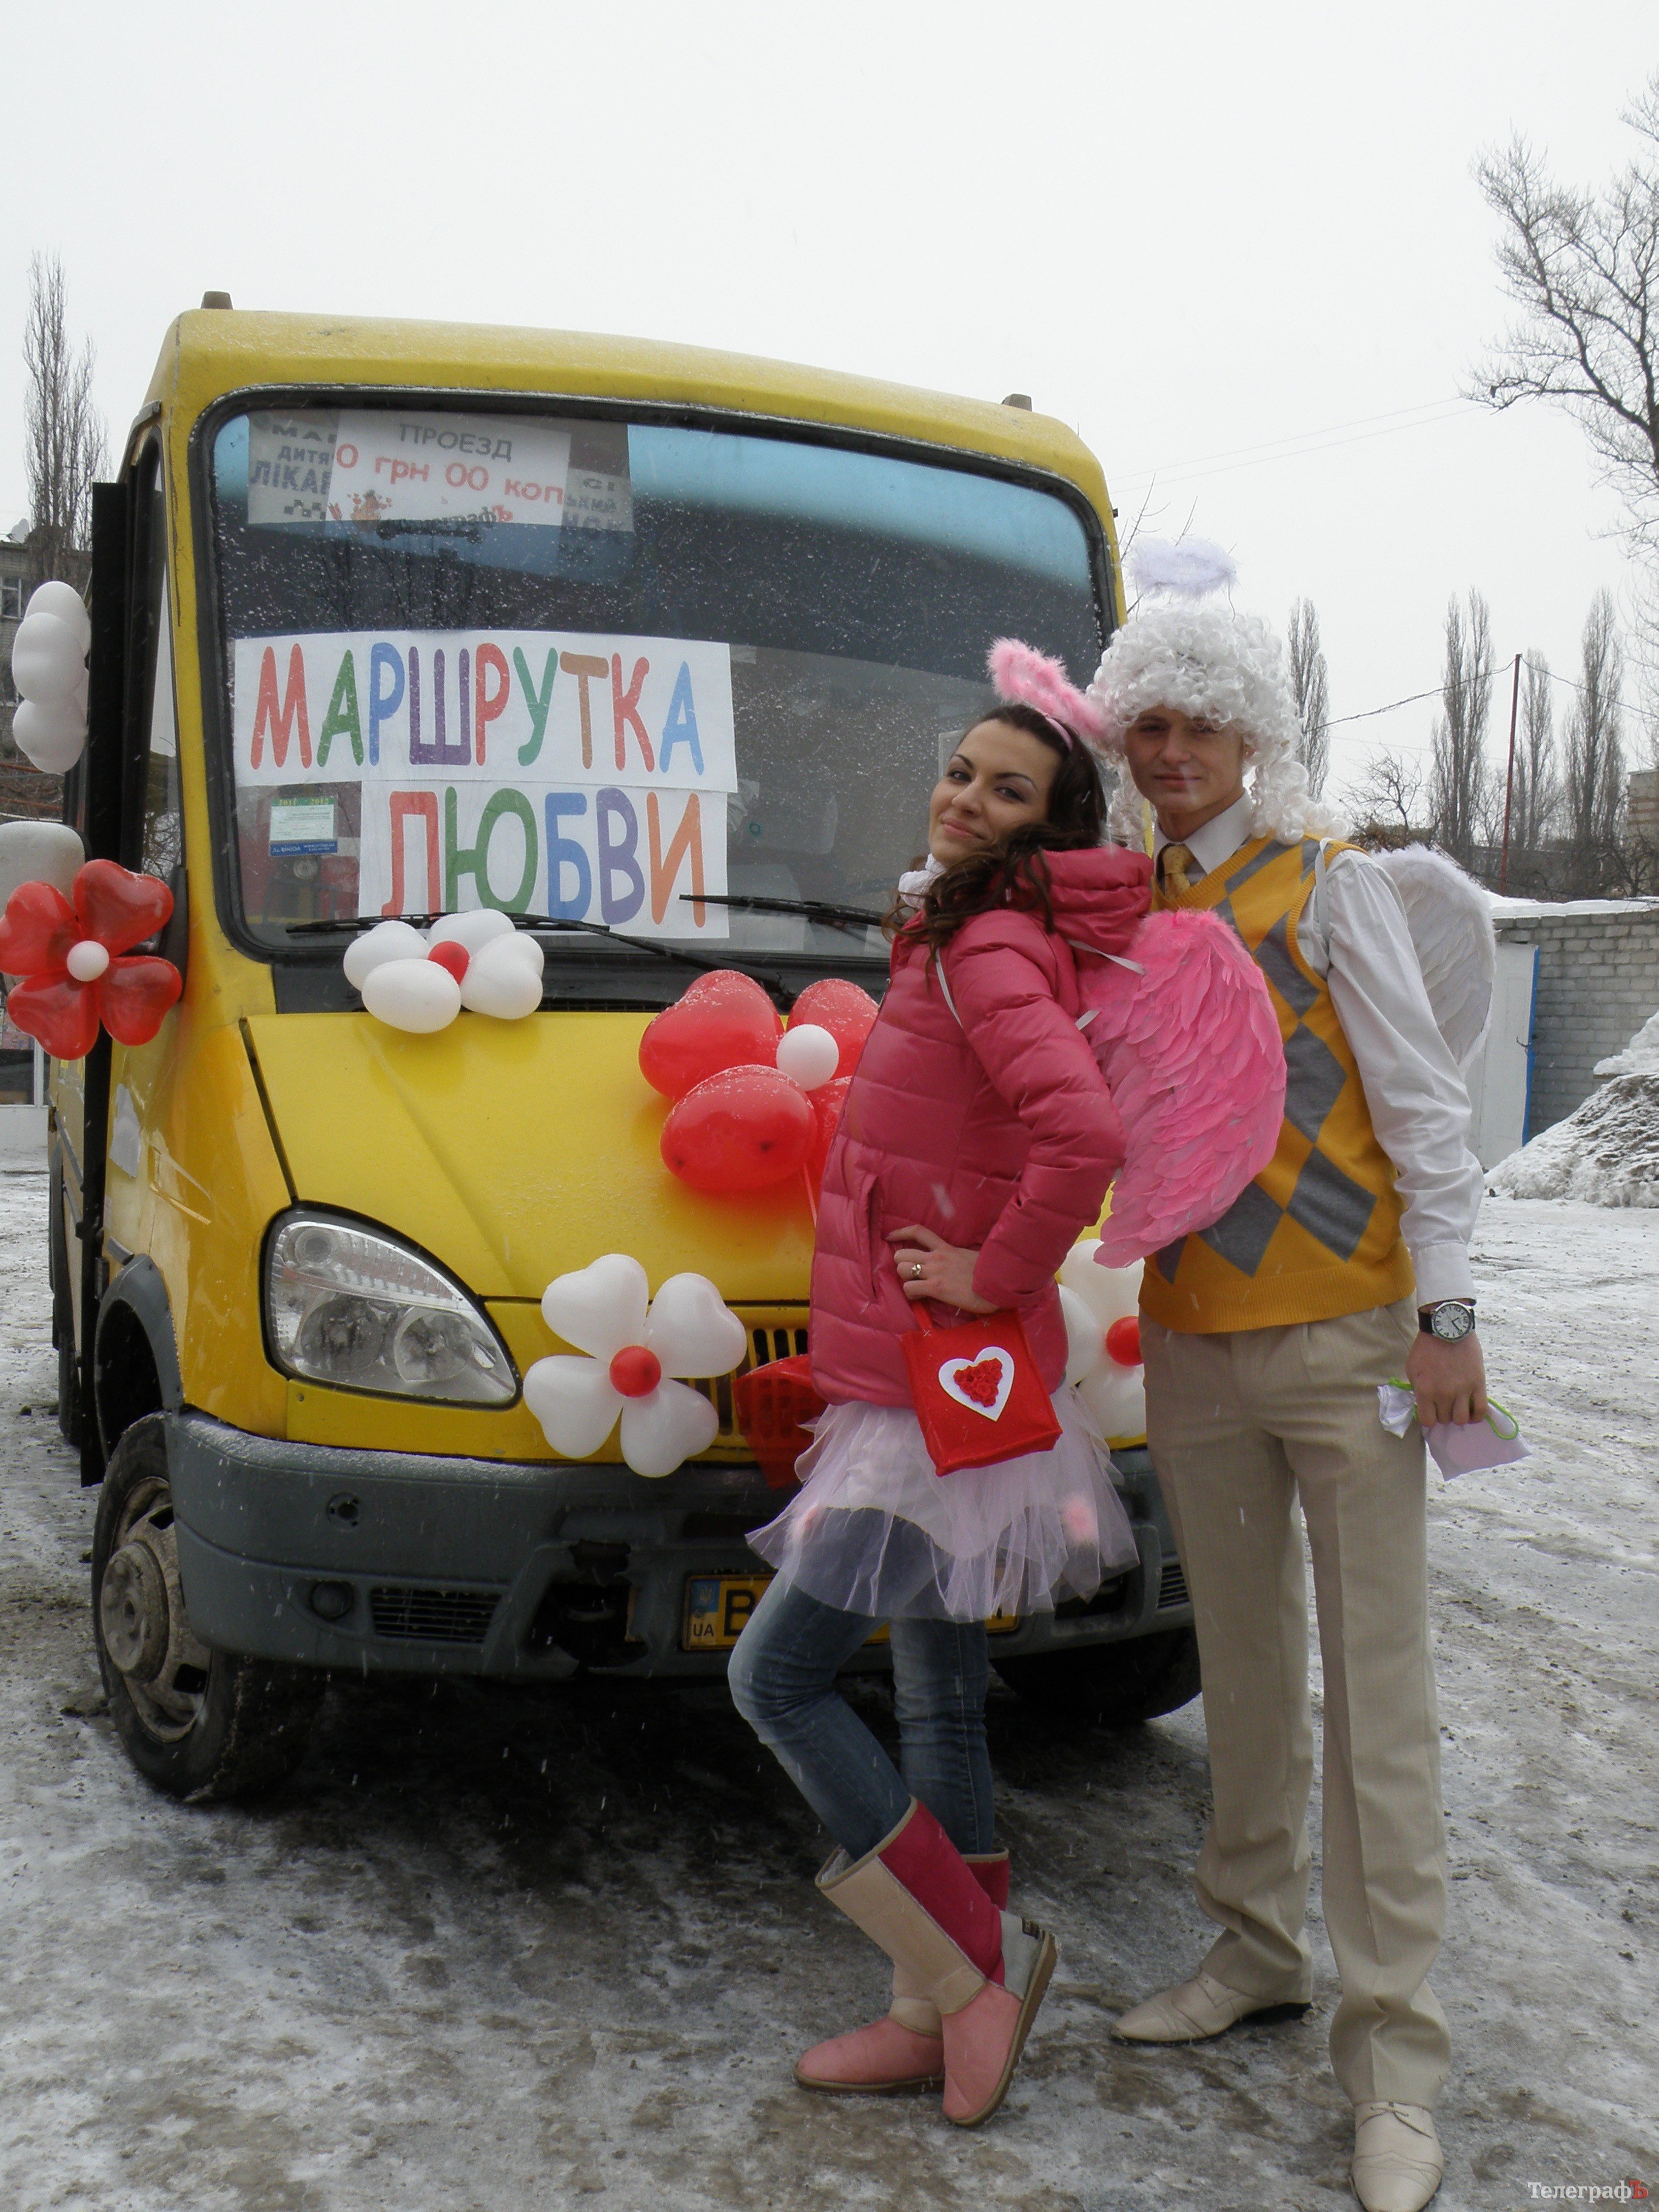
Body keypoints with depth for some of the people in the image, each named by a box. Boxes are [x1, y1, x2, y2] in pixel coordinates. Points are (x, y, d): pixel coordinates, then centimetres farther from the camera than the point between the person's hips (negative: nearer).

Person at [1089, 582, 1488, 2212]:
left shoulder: (1326, 880, -3)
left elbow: (1419, 1098, -5)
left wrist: (1443, 1310, -11)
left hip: (1343, 1337, -4)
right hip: (1191, 1344, 5)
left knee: (1377, 1690, -1)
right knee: (1241, 1664, 16)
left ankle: (1392, 2057, 8)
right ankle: (1256, 1950, 32)